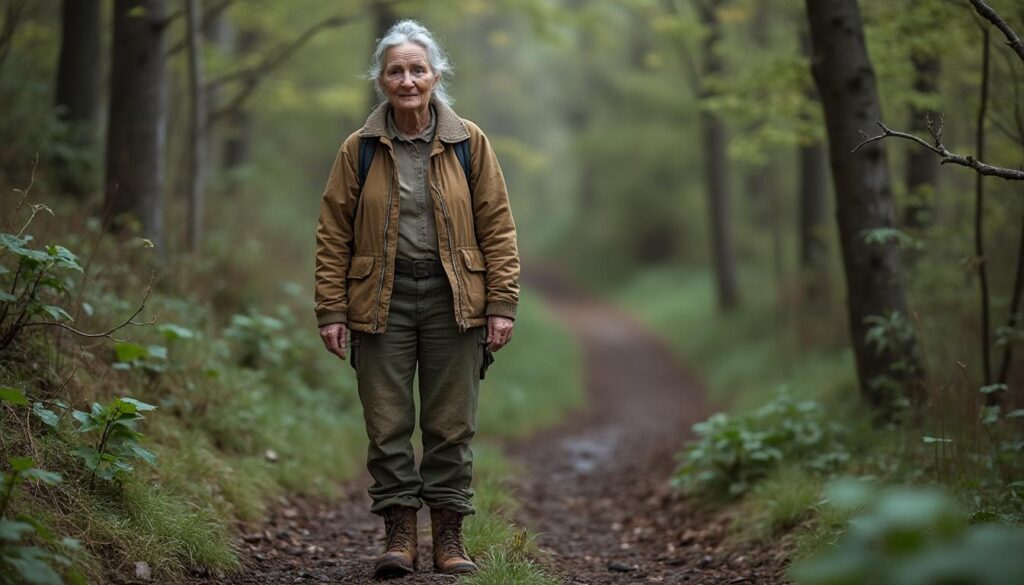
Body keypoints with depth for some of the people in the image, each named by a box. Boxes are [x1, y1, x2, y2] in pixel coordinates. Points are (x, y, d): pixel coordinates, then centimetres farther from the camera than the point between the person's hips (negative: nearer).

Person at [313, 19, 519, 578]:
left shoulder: (468, 143, 3)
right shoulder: (360, 149, 3)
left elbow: (497, 228, 2)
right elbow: (334, 234, 3)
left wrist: (501, 304, -4)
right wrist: (332, 310, -3)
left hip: (452, 300, 0)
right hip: (381, 300, 0)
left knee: (451, 424, 4)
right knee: (387, 424, 2)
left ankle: (449, 536, 14)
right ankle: (399, 534, 12)